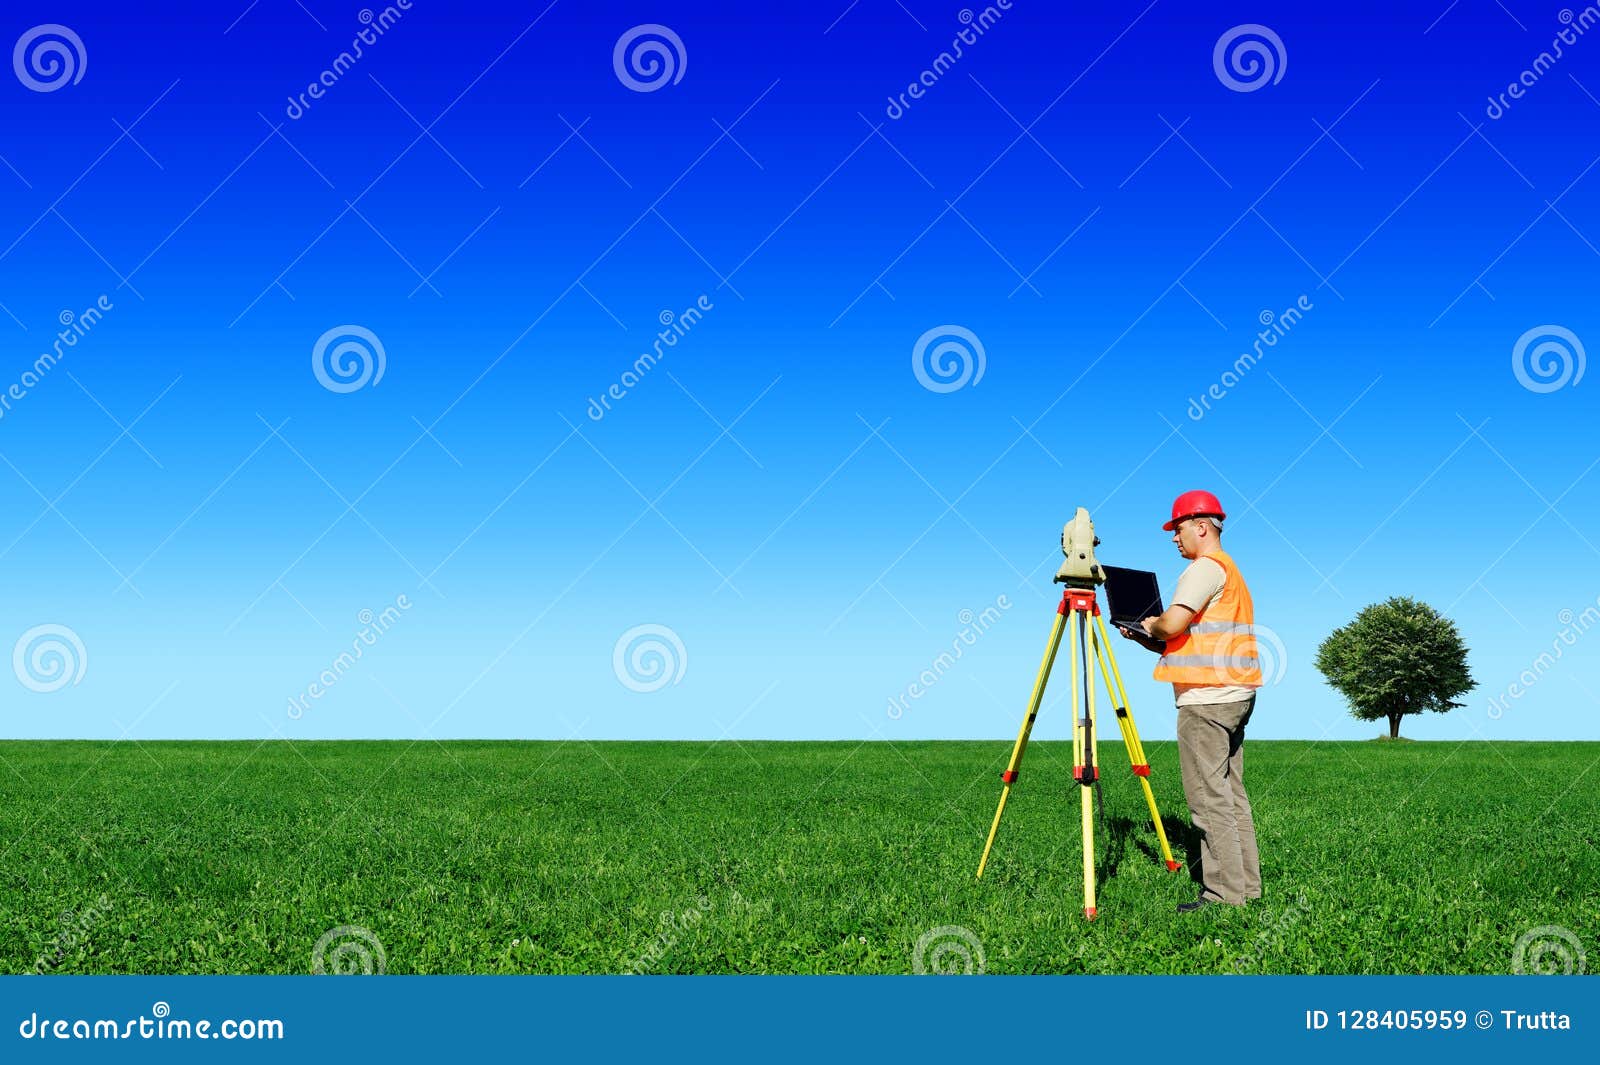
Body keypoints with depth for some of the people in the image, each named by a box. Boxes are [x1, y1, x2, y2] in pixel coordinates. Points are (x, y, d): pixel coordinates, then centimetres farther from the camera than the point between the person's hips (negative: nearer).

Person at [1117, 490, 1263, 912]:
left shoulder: (1206, 567, -9)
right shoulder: (1232, 571, 24)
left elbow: (1173, 625, -20)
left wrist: (1149, 625, 1)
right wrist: (1143, 639, 15)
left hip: (1206, 698, -10)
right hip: (1235, 696, 10)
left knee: (1209, 797, -8)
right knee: (1231, 793, 11)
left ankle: (1224, 893, -8)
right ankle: (1246, 885, 13)